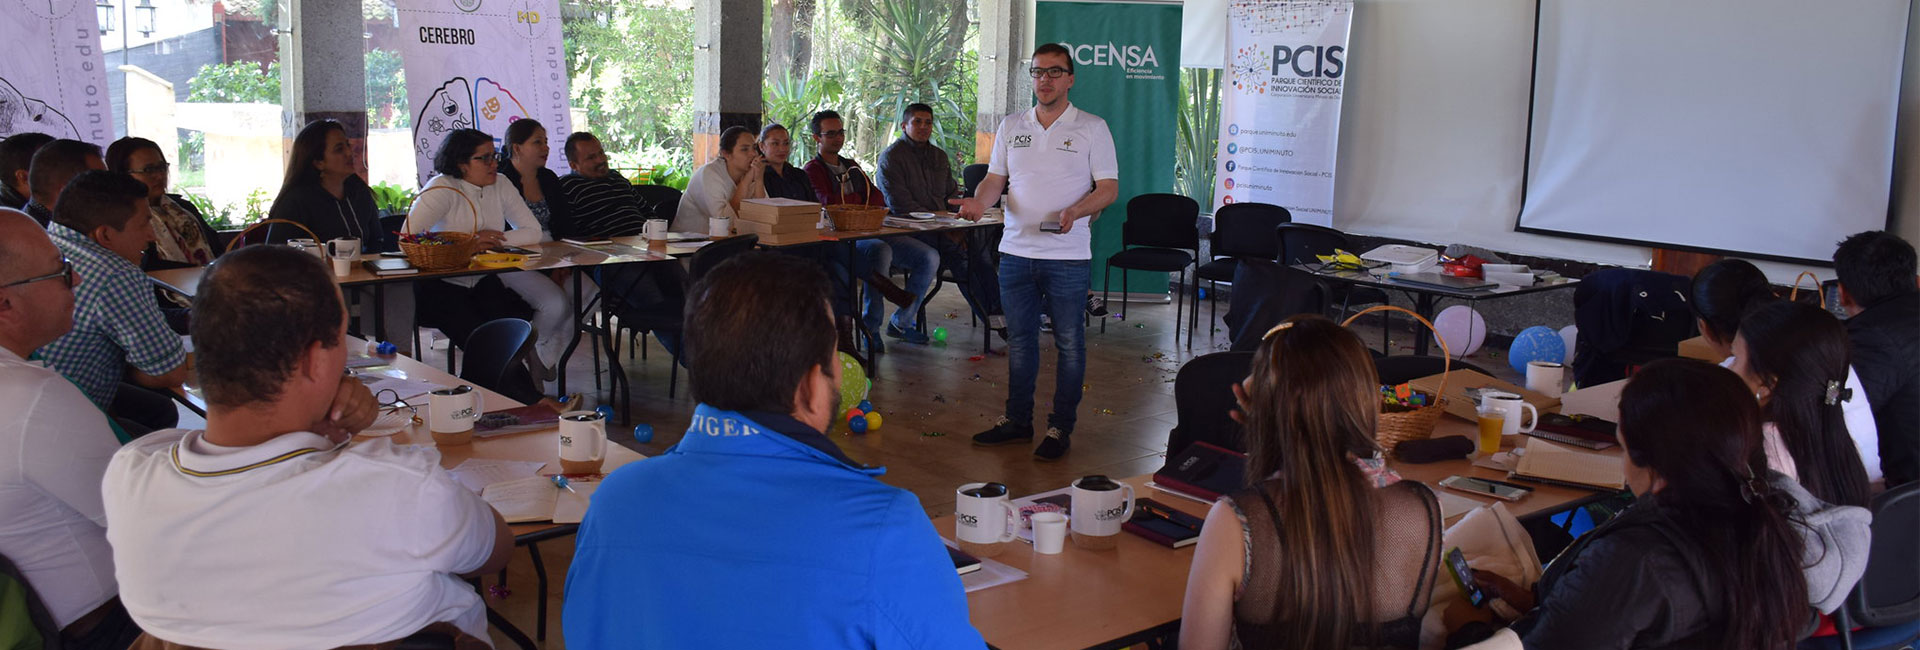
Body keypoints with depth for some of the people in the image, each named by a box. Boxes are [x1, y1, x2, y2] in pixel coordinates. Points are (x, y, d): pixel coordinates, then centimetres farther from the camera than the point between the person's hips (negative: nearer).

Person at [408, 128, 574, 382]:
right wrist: (467, 245, -25)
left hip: (490, 279, 6)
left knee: (557, 306, -14)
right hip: (445, 285, -5)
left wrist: (494, 240, -15)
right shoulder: (442, 189, -11)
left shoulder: (500, 185, 4)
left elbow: (534, 233, 1)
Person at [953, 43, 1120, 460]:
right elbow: (996, 179, 13)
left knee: (1069, 343, 2)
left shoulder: (1092, 128, 0)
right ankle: (1017, 420, 22)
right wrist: (979, 201, -9)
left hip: (1068, 257, -4)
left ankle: (1061, 427, 11)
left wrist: (1075, 211, -21)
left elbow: (1109, 187, -3)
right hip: (1016, 251, 4)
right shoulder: (1011, 127, 12)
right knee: (1019, 339, 11)